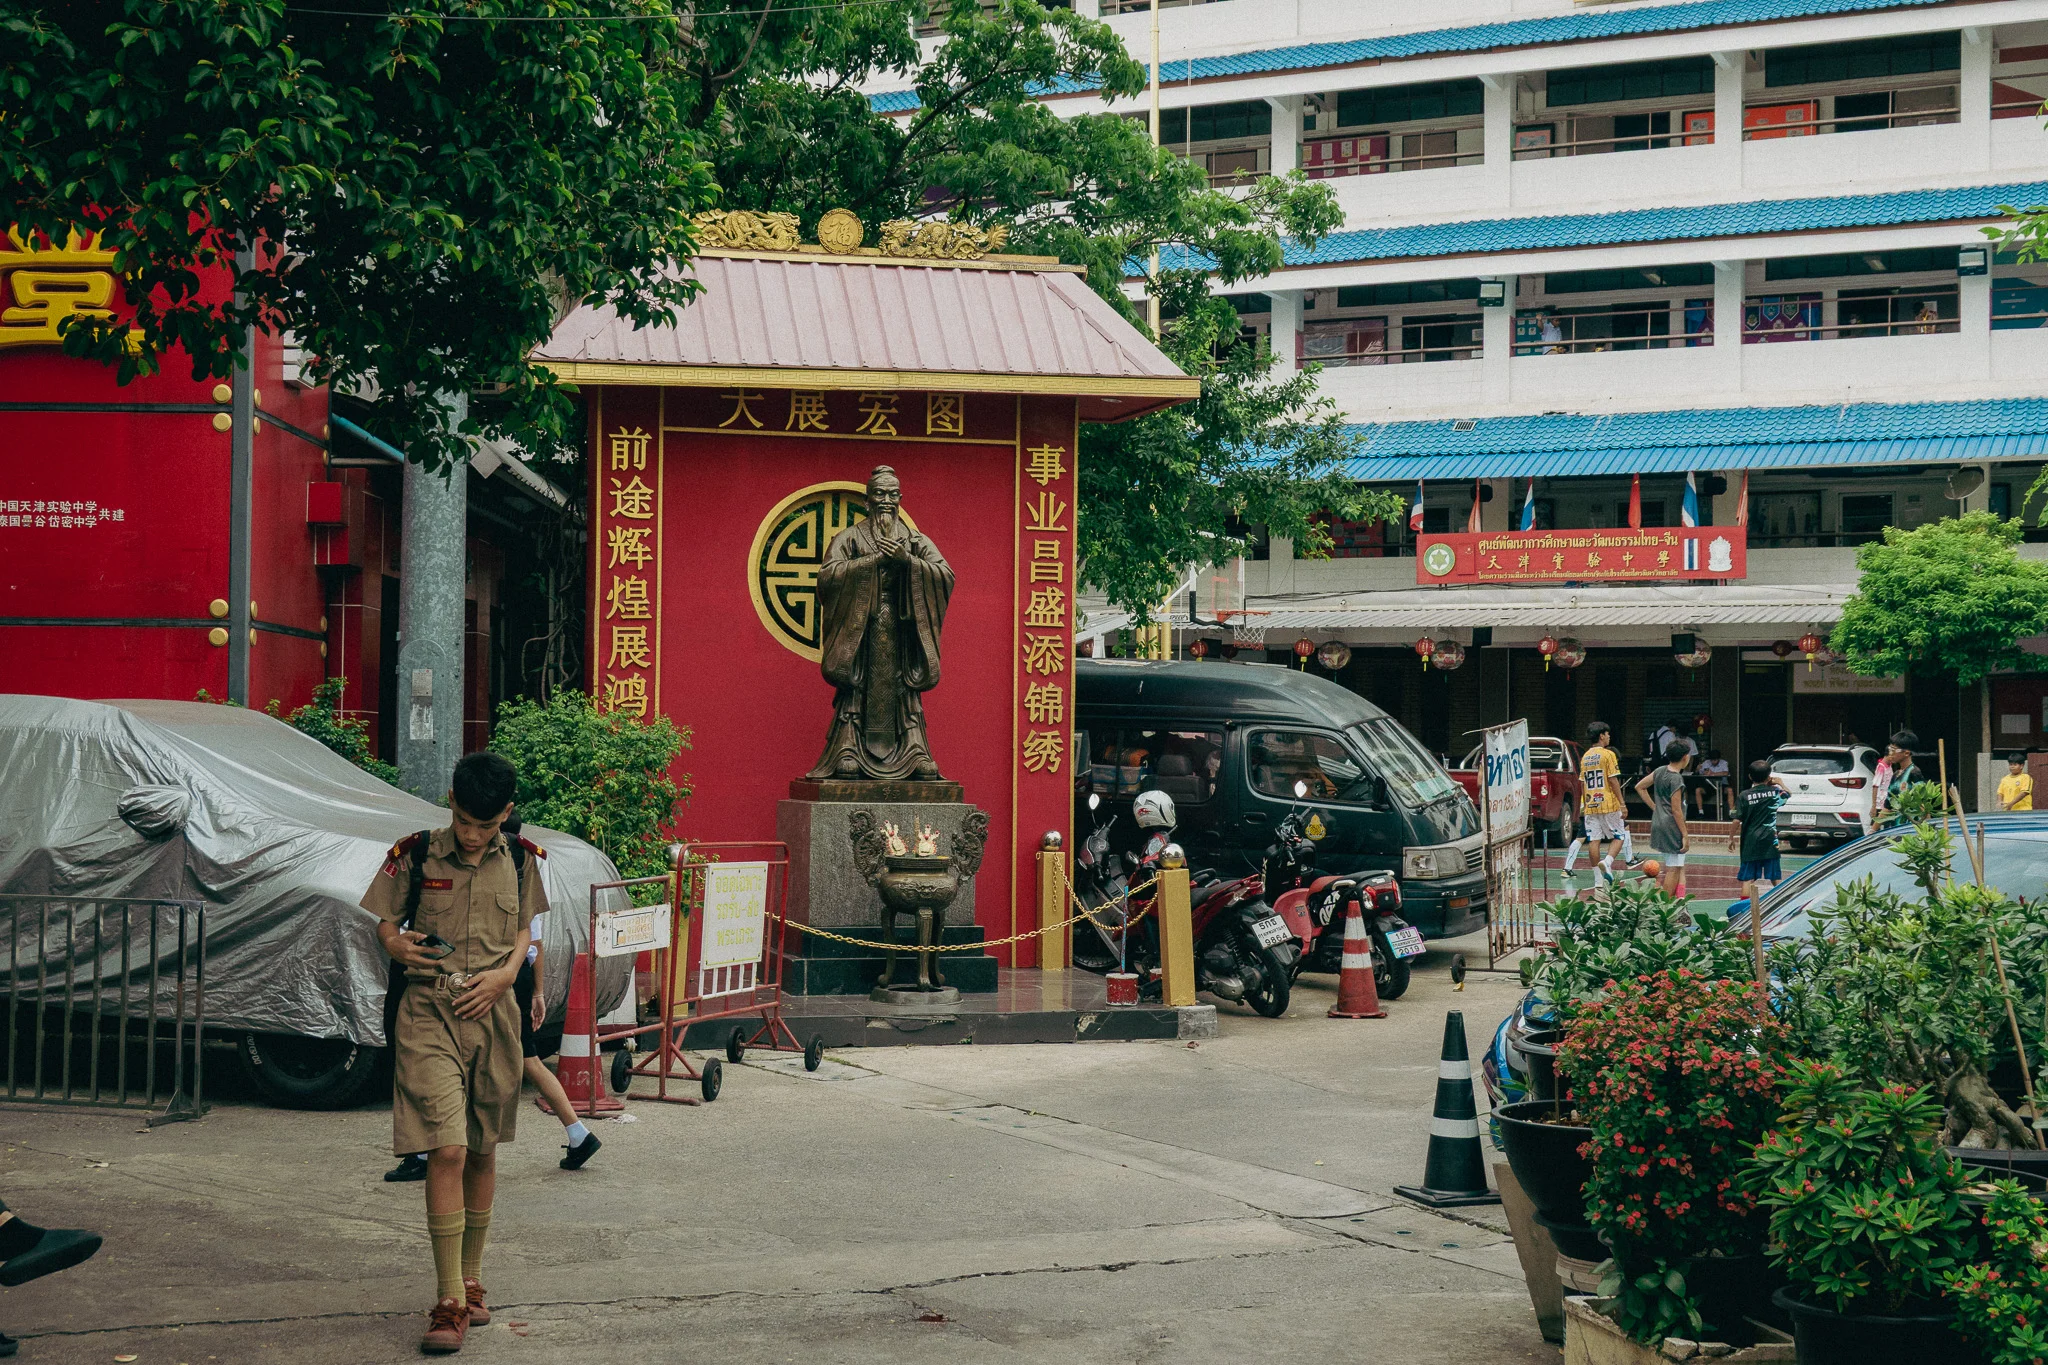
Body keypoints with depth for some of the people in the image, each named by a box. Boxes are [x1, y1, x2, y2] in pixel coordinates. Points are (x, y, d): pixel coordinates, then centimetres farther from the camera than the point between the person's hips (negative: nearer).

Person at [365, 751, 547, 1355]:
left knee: (482, 1152, 12)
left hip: (492, 1011, 3)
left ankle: (472, 1281, 27)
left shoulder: (520, 861, 5)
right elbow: (384, 919, 10)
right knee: (446, 1151, -13)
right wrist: (394, 943, -11)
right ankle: (450, 1302, -11)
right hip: (430, 1013, -3)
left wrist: (507, 972, -3)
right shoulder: (414, 856, -1)